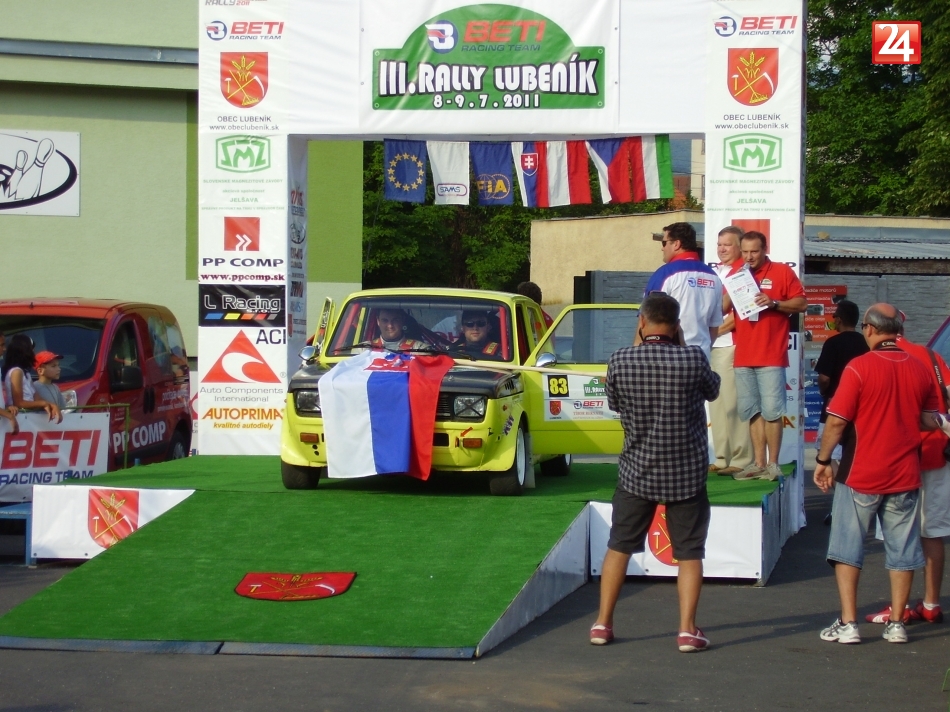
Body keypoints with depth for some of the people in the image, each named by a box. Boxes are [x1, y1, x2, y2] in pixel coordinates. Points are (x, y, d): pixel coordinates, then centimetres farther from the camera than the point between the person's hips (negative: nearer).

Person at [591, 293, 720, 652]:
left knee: (619, 546, 14)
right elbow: (712, 391, 6)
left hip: (636, 470, 1)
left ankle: (602, 623, 17)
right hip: (686, 473, -1)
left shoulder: (620, 360, -11)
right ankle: (687, 629, 2)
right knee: (689, 552, 7)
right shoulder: (693, 359, -14)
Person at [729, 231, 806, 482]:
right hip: (743, 355, 4)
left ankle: (773, 464, -1)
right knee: (752, 412, 6)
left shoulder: (782, 272, 1)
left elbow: (801, 303, 0)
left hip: (771, 355, -4)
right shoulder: (735, 273, 12)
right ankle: (758, 463, 11)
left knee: (771, 411, -6)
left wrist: (774, 303, -13)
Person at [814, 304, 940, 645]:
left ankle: (848, 623, 1)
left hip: (860, 476, -4)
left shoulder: (859, 367, -13)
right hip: (905, 476, 4)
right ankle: (896, 623, 12)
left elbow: (836, 421, -13)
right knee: (902, 551, 11)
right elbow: (931, 422, 9)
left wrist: (823, 460, -2)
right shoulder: (920, 370, 1)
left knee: (847, 549, 5)